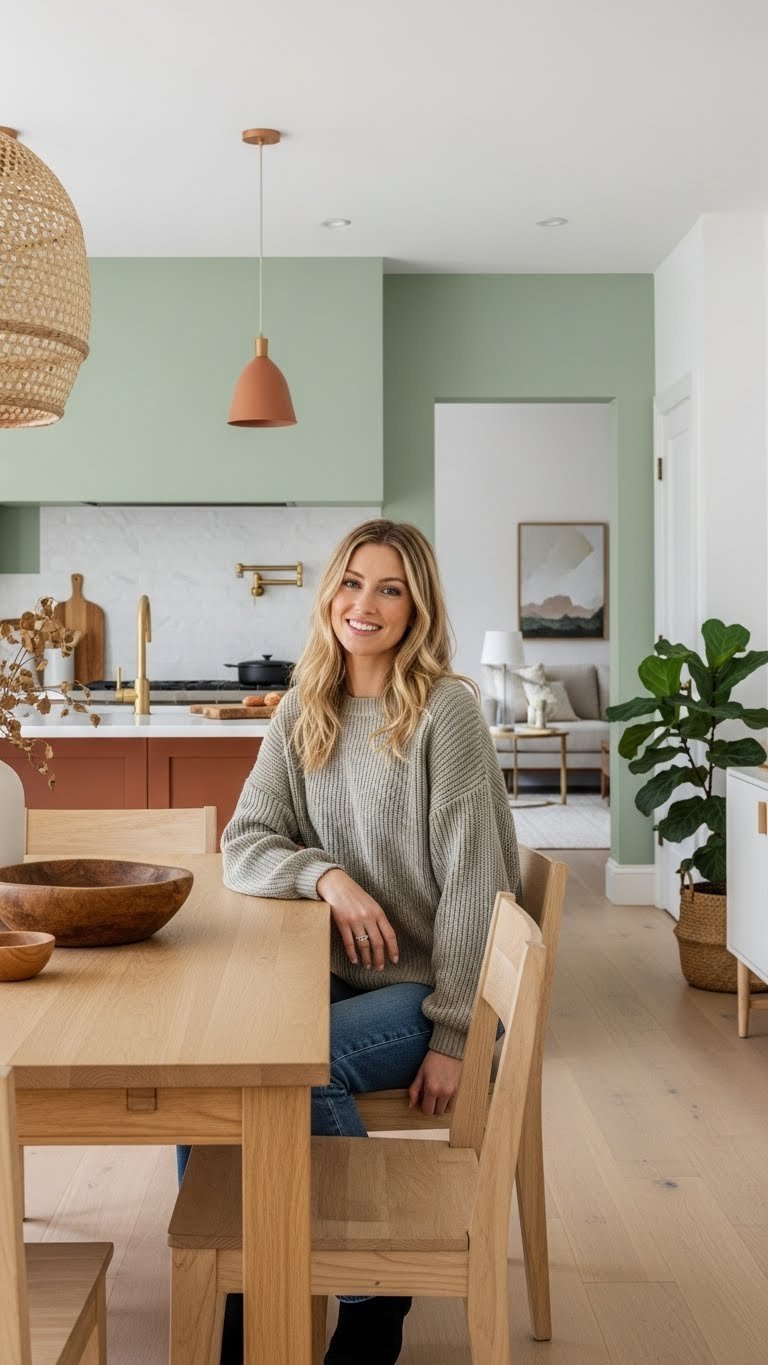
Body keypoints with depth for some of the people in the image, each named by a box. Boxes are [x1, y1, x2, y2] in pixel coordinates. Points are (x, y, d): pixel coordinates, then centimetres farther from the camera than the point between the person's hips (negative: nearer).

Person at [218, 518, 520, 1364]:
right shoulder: (301, 712, 5)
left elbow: (473, 880, -15)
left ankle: (375, 1292, -6)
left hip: (429, 986, -5)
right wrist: (325, 876, -18)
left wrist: (452, 1036, -17)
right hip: (338, 975, 5)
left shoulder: (444, 709, -12)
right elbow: (244, 844, 3)